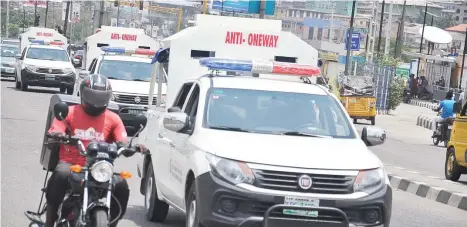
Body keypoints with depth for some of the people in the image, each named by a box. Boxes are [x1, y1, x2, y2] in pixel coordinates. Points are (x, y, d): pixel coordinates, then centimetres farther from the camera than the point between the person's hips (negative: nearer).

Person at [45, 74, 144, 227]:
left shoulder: (113, 119, 11)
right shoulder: (69, 113, 5)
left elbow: (123, 145, 2)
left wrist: (134, 147, -22)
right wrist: (57, 137, -29)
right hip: (70, 164, -2)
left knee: (121, 186, -25)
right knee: (61, 175, -36)